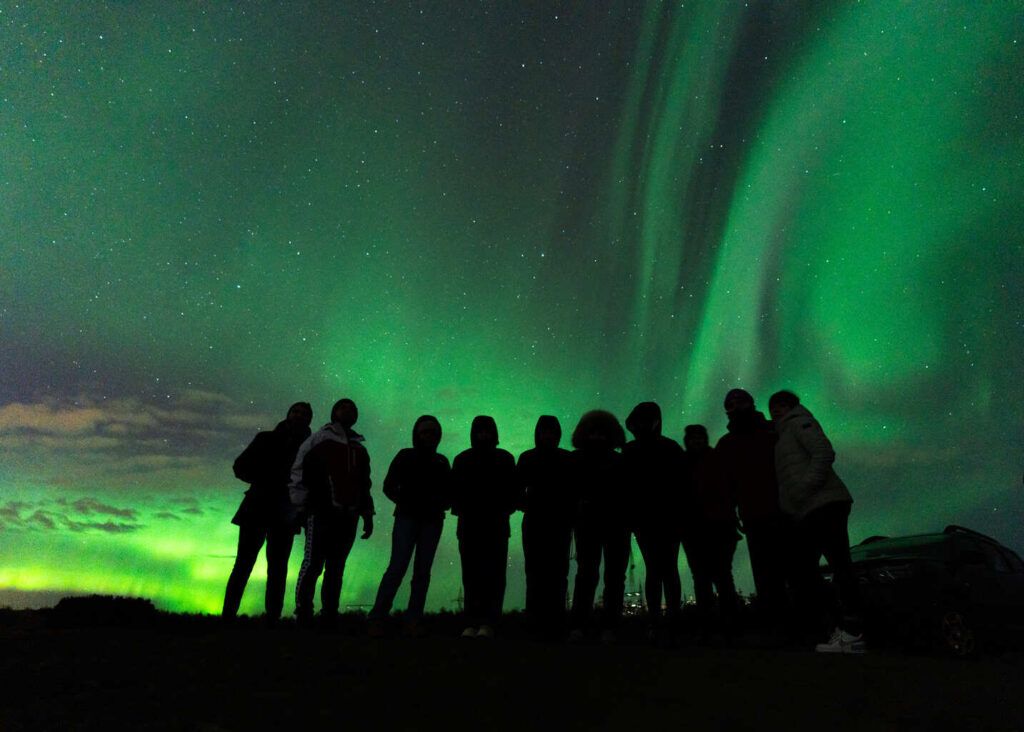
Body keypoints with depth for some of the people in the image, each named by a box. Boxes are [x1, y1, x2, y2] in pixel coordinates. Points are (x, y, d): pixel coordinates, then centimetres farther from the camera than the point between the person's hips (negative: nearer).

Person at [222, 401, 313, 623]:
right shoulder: (266, 439, 7)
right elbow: (240, 467, 3)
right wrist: (265, 482, -10)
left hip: (285, 515, 1)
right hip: (257, 507, -1)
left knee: (277, 567, 2)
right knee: (244, 563, -2)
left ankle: (273, 618, 5)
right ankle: (228, 614, 3)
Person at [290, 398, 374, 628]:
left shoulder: (360, 449, 21)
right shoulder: (319, 440, 5)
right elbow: (298, 473, -1)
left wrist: (367, 514, 17)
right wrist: (301, 507, -7)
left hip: (348, 516, 5)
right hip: (321, 512, -5)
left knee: (336, 568, 7)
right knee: (313, 564, -8)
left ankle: (329, 617, 13)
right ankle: (303, 616, 1)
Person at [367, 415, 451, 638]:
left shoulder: (442, 462, 14)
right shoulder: (405, 456, 6)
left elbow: (449, 493, 15)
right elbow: (389, 486, 4)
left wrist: (439, 505, -4)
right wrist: (404, 501, -9)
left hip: (432, 521, 3)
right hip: (407, 517, -3)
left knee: (422, 571, 1)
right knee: (397, 567, -13)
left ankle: (413, 621, 5)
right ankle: (377, 618, -8)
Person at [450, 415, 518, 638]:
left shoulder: (505, 459, 6)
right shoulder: (462, 460, 10)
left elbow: (512, 492, 4)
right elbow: (454, 491, 7)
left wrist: (504, 512, -8)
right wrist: (461, 511, -7)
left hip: (496, 526, -1)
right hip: (469, 525, 2)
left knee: (493, 575, -5)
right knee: (471, 575, 2)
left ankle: (488, 623, -2)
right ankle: (472, 622, 7)